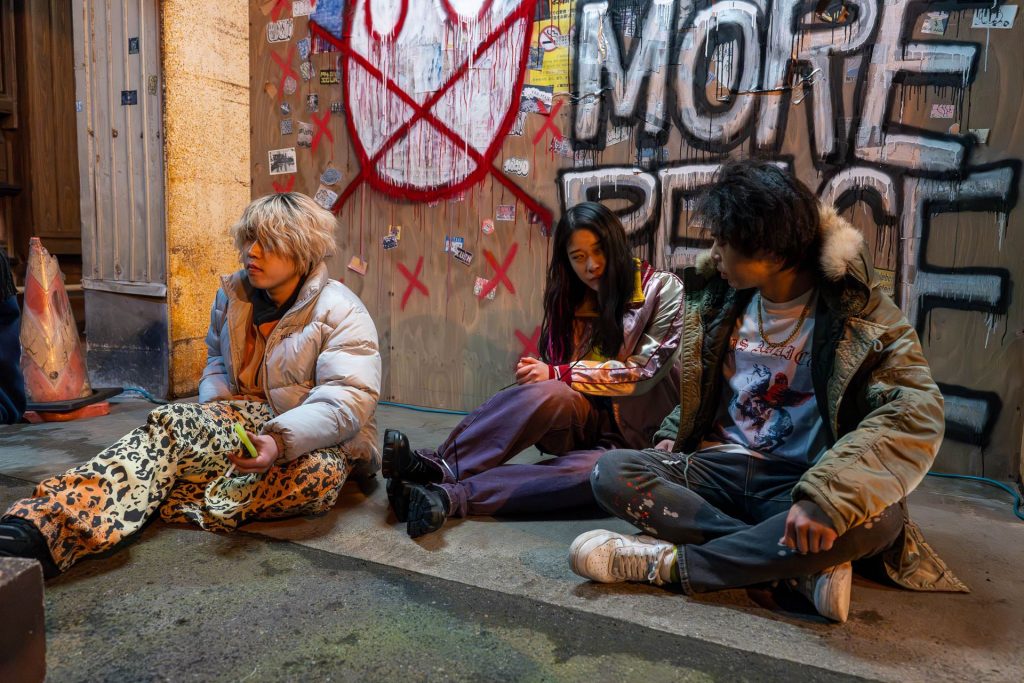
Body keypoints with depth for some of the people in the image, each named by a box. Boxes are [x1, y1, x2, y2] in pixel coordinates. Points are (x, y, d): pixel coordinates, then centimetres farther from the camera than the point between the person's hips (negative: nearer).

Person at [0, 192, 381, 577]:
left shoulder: (342, 314, -12)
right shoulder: (234, 294, 7)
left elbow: (349, 400, -24)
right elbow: (217, 359, 24)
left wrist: (280, 441, -40)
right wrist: (214, 406, 1)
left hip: (316, 441, -4)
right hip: (247, 419, 4)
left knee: (320, 473, -39)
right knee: (172, 423, -27)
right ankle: (37, 528, -48)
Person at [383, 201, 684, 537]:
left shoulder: (661, 289, -2)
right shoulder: (568, 300, 11)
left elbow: (644, 371, -11)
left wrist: (557, 374, -15)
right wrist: (540, 375, -19)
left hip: (634, 431, -3)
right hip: (584, 427, 3)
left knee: (601, 471, -39)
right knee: (547, 394, -34)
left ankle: (451, 496, -42)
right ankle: (439, 467, -37)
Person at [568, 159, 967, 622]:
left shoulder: (855, 309, -10)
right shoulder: (718, 298, 5)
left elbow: (917, 413, -23)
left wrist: (825, 496, -36)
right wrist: (673, 432, 4)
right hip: (718, 468, 4)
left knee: (876, 517, -36)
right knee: (611, 474, -21)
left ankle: (666, 561, -25)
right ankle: (801, 568, -25)